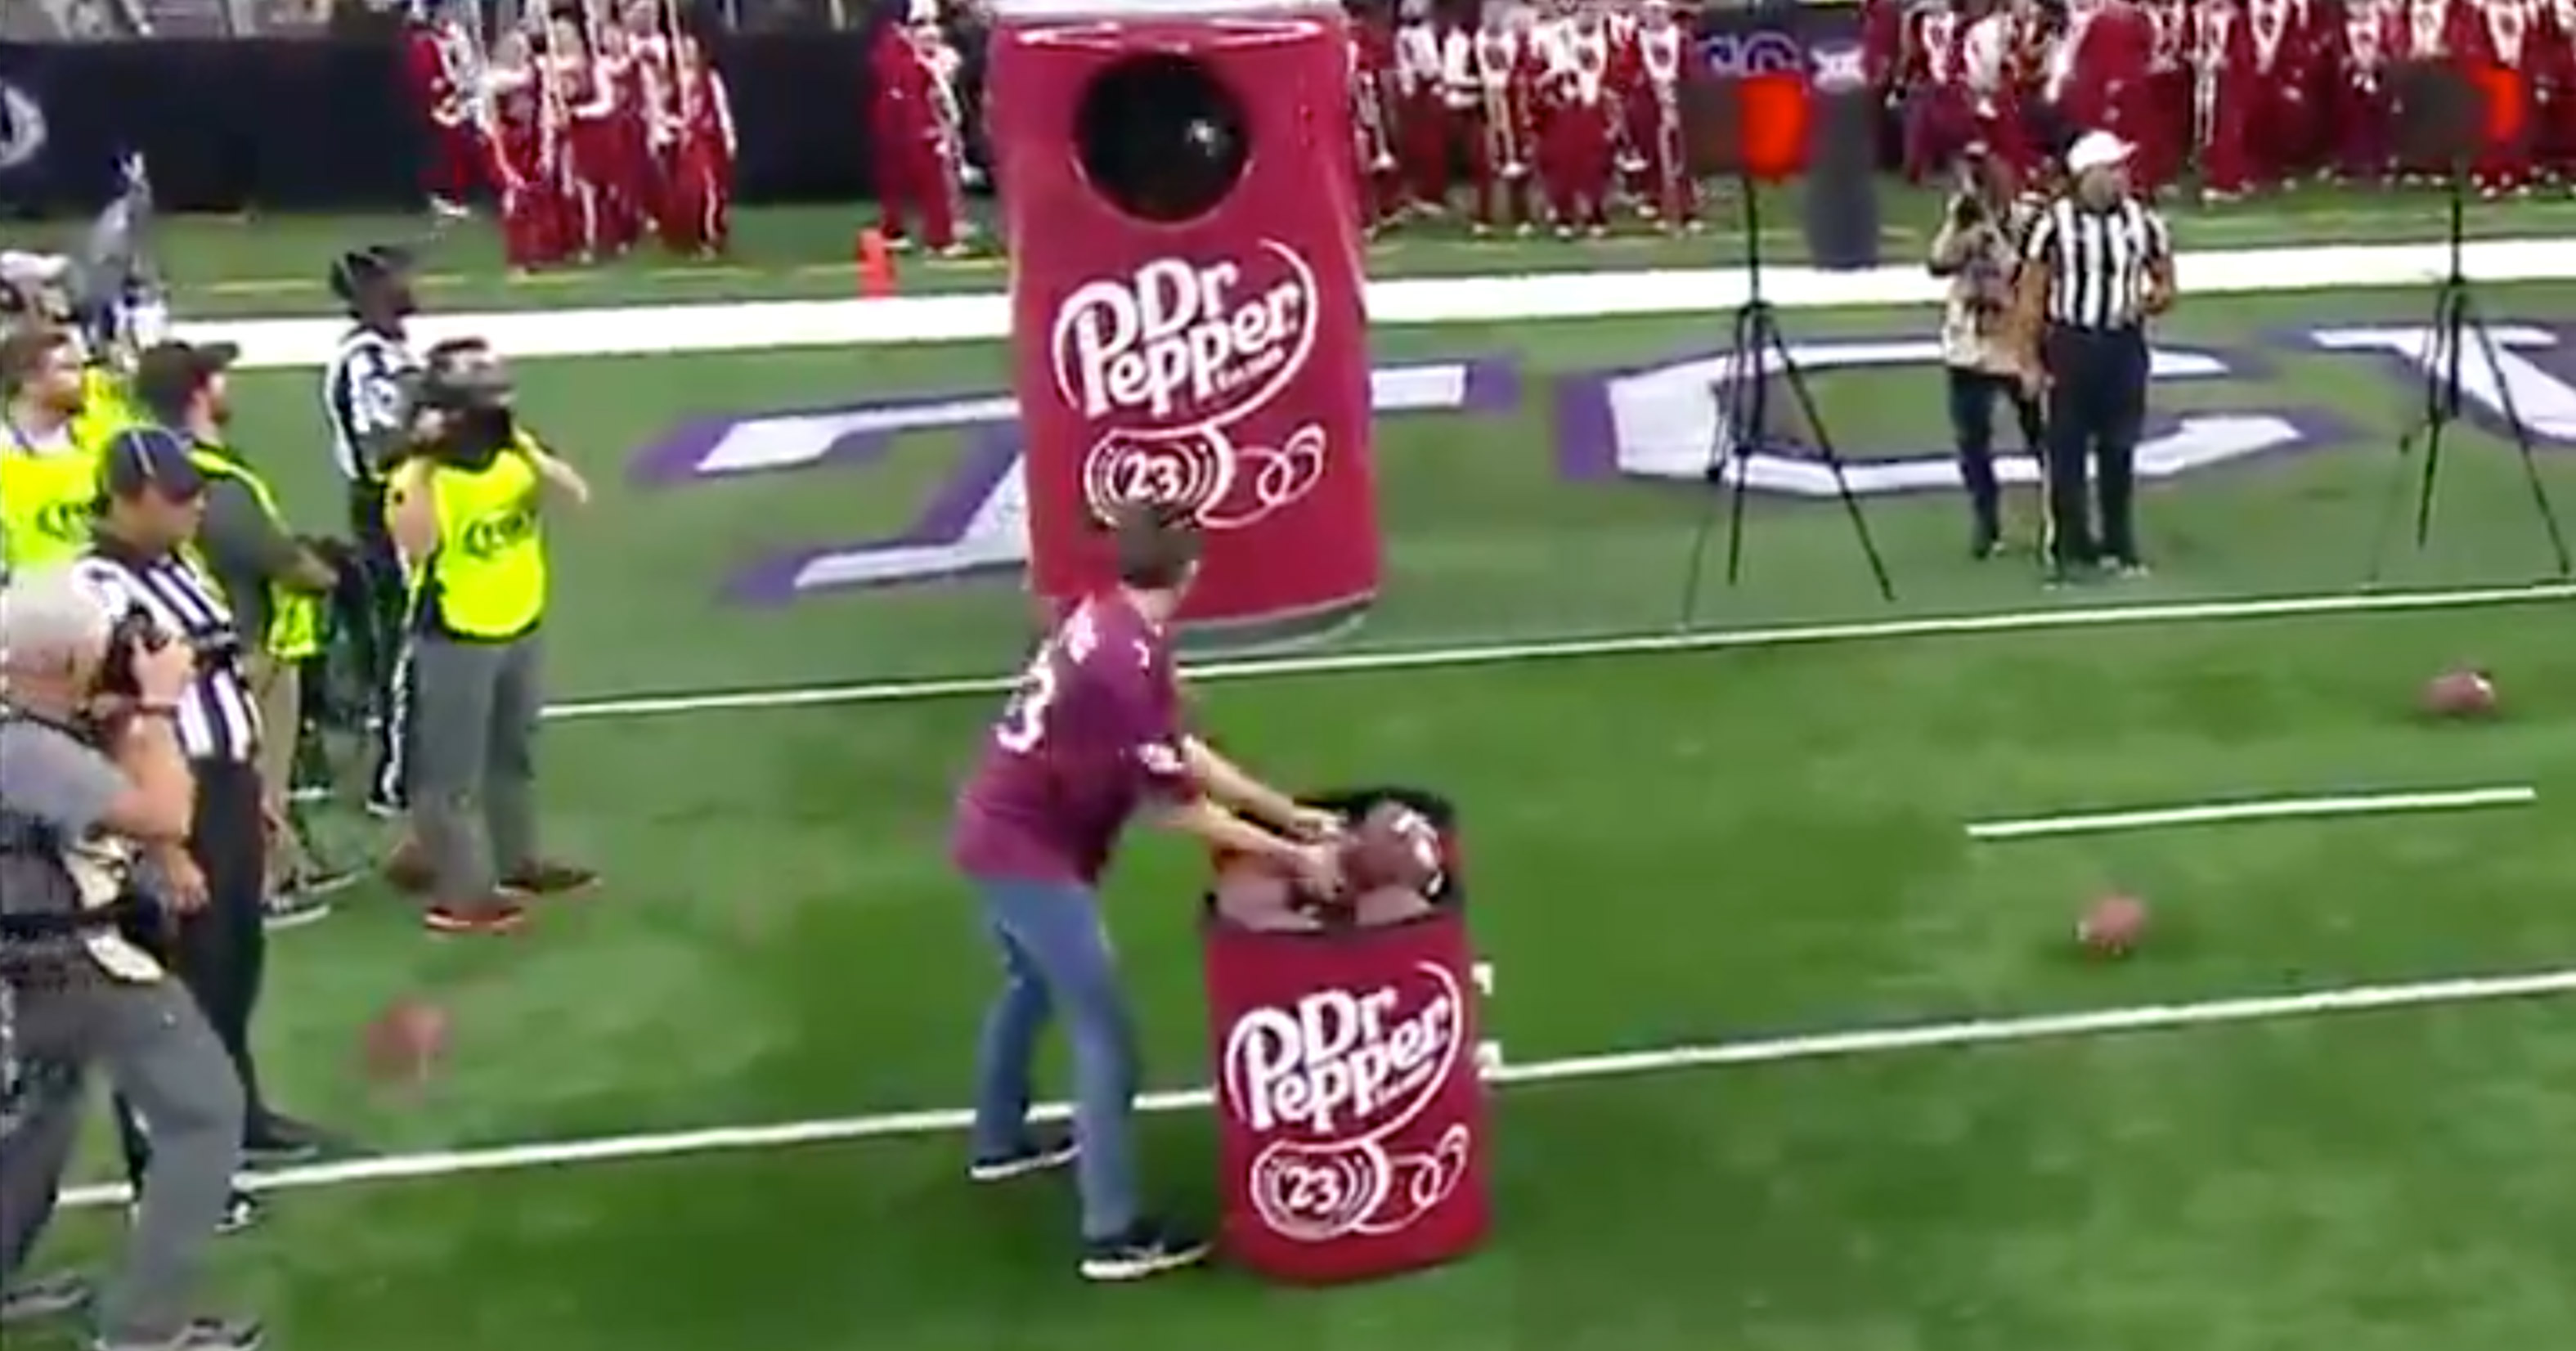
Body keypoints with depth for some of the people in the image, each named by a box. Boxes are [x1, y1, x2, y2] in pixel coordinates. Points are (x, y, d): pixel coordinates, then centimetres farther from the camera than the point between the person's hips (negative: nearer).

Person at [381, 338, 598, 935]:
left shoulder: (516, 453, -1)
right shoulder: (420, 475, -18)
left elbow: (578, 496, -10)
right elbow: (414, 545, -35)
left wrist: (530, 451, -21)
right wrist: (423, 466, -36)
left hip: (522, 629, 7)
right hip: (454, 640, -7)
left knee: (514, 754, 23)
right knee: (453, 770, 0)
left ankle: (517, 861, 40)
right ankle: (459, 893, 7)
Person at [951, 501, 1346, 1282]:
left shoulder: (1103, 623, 4)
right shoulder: (1130, 660, -25)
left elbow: (1181, 751, 9)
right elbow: (1174, 804, -21)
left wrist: (1288, 813, 10)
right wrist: (1294, 858, -14)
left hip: (996, 831, 10)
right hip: (1031, 852, -10)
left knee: (1031, 986, 31)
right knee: (1104, 1035, -5)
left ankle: (1000, 1143, 51)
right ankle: (1113, 1235, -2)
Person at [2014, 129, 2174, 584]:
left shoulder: (2143, 222, 1)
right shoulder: (2054, 224, -9)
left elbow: (2166, 285, 13)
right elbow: (2031, 298, -6)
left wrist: (2148, 303, -10)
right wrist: (2030, 362, -8)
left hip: (2124, 345, 3)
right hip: (2070, 345, -3)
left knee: (2119, 450, 10)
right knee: (2067, 450, 2)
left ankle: (2120, 546, 22)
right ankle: (2070, 549, 11)